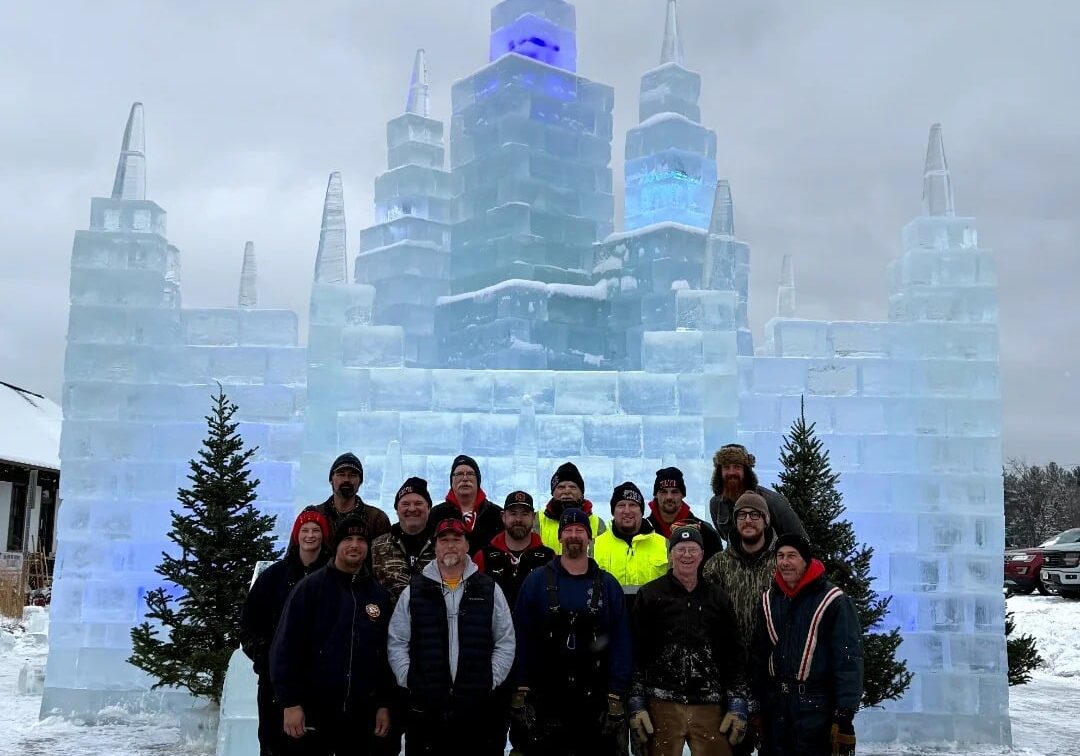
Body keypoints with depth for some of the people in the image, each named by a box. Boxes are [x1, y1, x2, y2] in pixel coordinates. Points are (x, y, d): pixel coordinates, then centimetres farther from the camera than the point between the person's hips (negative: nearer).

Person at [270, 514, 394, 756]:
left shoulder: (380, 595, 9)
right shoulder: (310, 587, -3)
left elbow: (386, 654, 11)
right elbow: (286, 647, -6)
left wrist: (384, 704, 7)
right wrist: (290, 701, -11)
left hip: (362, 715, 3)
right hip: (313, 711, -3)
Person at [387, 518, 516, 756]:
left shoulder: (489, 590, 6)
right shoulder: (414, 592, 6)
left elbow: (505, 643, 7)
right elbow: (397, 643, 7)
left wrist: (491, 681, -1)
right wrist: (408, 681, -2)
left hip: (478, 706, 0)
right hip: (425, 706, 0)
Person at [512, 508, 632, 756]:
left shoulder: (608, 585, 6)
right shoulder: (536, 580, 2)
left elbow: (620, 645, 3)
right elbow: (521, 638, -1)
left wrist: (616, 698, -4)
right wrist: (520, 691, -7)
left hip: (595, 701, 1)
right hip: (543, 700, -1)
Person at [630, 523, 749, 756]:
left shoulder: (718, 599, 13)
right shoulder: (650, 595, 5)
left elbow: (735, 655, 13)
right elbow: (635, 652, 3)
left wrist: (737, 706, 6)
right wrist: (636, 705, -2)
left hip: (710, 708, 2)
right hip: (662, 706, -2)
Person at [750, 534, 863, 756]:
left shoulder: (833, 601, -8)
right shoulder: (769, 600, 9)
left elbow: (849, 661, -11)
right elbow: (758, 657, 14)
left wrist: (844, 716, -15)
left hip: (817, 710, -5)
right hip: (775, 708, 5)